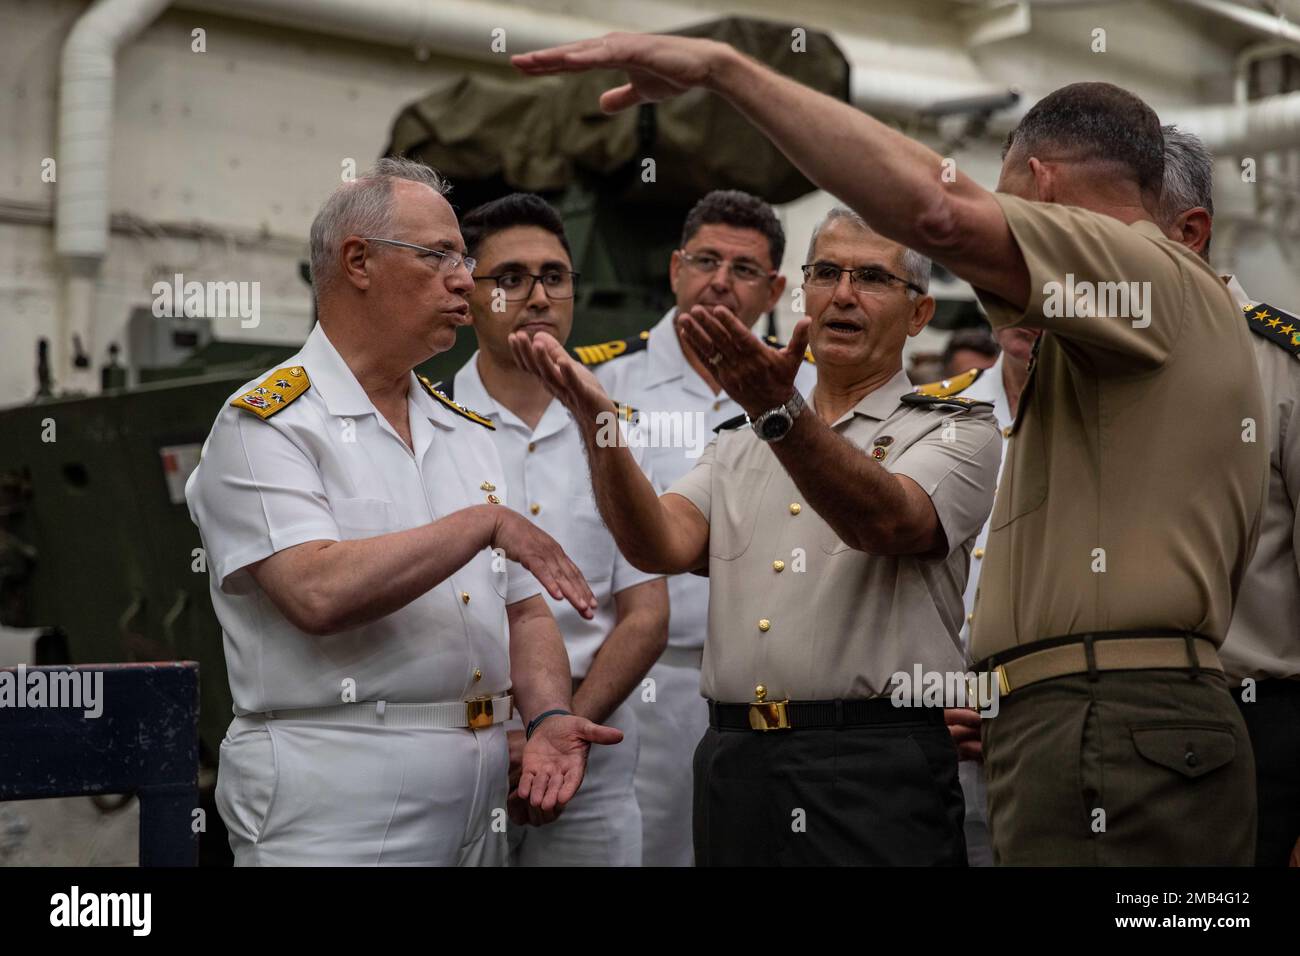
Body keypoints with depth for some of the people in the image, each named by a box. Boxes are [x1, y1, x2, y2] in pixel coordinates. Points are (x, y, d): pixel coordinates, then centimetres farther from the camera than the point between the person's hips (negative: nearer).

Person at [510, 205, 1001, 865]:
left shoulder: (955, 430, 3)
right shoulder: (740, 444, 18)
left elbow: (886, 522, -18)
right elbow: (663, 546, 0)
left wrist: (780, 411, -33)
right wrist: (597, 422, -14)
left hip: (875, 768, -4)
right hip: (733, 763, 4)